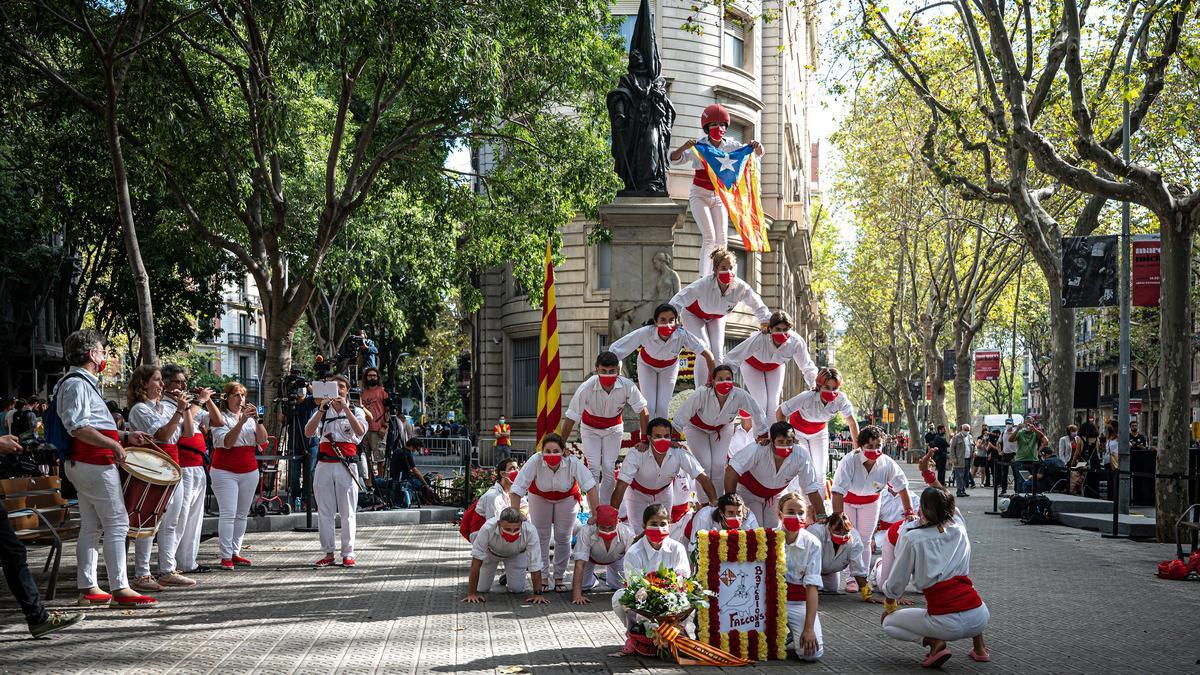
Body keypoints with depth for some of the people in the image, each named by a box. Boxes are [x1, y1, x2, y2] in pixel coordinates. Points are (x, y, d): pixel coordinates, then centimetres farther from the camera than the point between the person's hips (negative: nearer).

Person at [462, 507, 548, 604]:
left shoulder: (530, 531, -40)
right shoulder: (487, 529, -42)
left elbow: (535, 565, -32)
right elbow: (476, 562, -33)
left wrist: (537, 594, -33)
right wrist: (472, 594, -32)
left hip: (516, 555, 1)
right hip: (490, 552, 0)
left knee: (516, 589, -9)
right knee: (482, 588, -3)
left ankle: (508, 577, 26)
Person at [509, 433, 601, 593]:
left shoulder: (573, 463, -36)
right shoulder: (535, 462, -37)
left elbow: (590, 487, -32)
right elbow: (516, 490, -35)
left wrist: (596, 515, -34)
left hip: (567, 498, 0)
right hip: (540, 497, 0)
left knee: (563, 538, 2)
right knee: (541, 537, 0)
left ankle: (559, 578, 15)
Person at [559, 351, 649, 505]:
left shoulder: (627, 386, -29)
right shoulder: (586, 388, -33)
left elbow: (642, 411, -15)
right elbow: (571, 418, -26)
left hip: (614, 429, 1)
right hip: (590, 429, -1)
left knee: (609, 468, -8)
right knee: (594, 468, -13)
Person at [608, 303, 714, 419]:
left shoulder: (682, 335, -40)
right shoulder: (646, 333, -42)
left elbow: (707, 354, -32)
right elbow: (615, 349, -39)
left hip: (669, 366, 1)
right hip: (647, 365, -1)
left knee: (662, 407, -1)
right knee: (649, 406, -5)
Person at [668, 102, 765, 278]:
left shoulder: (730, 145, -2)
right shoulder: (699, 146, -12)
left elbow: (756, 154, 3)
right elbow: (675, 160, -18)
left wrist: (757, 146, -21)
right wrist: (684, 147, -39)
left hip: (719, 196, 4)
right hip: (700, 195, -4)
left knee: (721, 240, -2)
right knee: (709, 237, -16)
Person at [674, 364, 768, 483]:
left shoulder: (740, 395, -33)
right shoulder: (701, 394, -39)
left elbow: (757, 413, -19)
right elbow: (681, 415, -31)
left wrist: (762, 436, -10)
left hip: (722, 428, 2)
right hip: (697, 428, -2)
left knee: (719, 465, -8)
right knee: (704, 465, -11)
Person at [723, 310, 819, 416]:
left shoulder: (796, 342, -37)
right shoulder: (759, 339, -45)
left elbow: (807, 367, -26)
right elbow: (732, 358, -42)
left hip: (776, 366, 3)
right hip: (752, 365, -3)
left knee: (773, 402, -1)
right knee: (760, 402, -10)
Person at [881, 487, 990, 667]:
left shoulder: (911, 539, -3)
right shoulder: (960, 530, 8)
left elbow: (895, 586, 5)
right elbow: (951, 508, 35)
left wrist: (888, 608, 24)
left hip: (947, 624, -5)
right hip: (980, 618, 5)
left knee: (889, 623, 20)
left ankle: (934, 642, -3)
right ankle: (979, 648, 24)